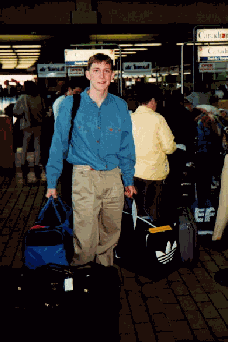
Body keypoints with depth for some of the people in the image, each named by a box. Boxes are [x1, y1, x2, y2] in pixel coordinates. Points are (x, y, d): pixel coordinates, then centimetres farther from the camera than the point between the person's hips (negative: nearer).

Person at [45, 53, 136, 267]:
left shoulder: (120, 107, 9)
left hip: (113, 177, 3)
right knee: (86, 239, -7)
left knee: (111, 233, 12)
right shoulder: (71, 105, 1)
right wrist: (52, 182, -1)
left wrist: (128, 179, 14)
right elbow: (58, 144, 3)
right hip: (84, 177, -3)